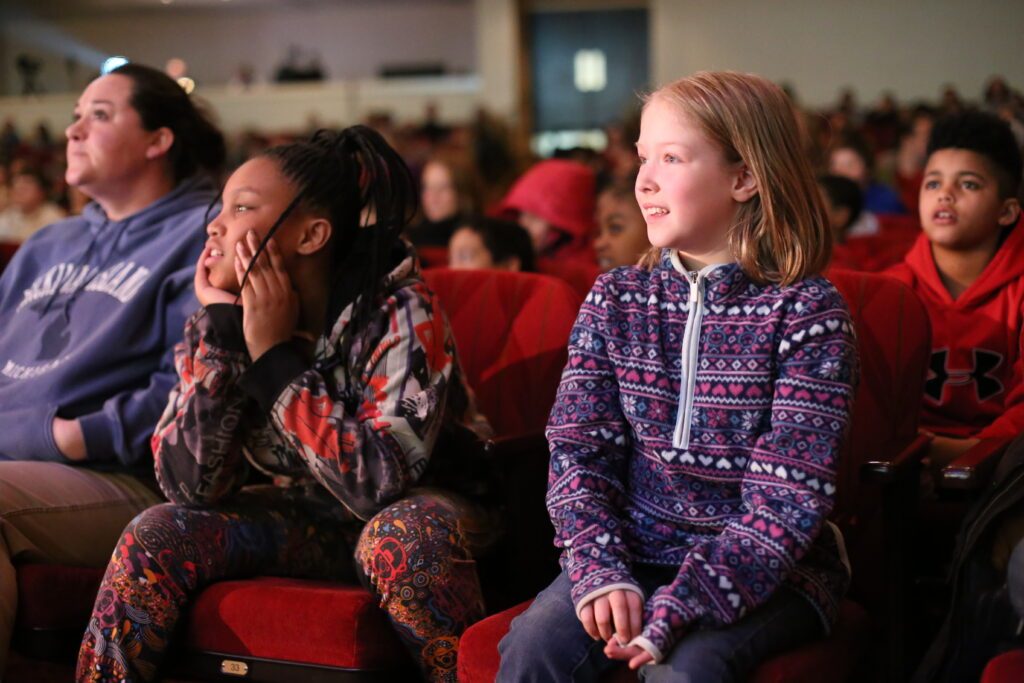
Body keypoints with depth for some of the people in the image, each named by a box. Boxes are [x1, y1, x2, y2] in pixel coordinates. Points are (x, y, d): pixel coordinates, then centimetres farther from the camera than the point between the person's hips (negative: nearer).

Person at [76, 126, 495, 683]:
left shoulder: (400, 314, -21)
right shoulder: (218, 321, -7)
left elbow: (382, 481, -31)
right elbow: (190, 487, -15)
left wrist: (273, 355, -28)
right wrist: (220, 329, -21)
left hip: (414, 510, -4)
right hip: (304, 519, 4)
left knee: (400, 539, -36)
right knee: (158, 535, -16)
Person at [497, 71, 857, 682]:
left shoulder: (807, 311, -9)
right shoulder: (615, 299, 5)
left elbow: (789, 495, -15)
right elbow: (579, 450, 1)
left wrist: (677, 608, -24)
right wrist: (602, 572, -17)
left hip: (765, 568, -3)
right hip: (635, 554, 4)